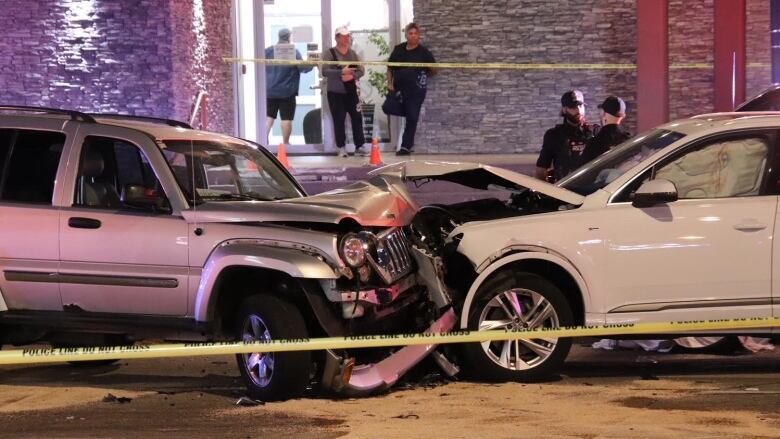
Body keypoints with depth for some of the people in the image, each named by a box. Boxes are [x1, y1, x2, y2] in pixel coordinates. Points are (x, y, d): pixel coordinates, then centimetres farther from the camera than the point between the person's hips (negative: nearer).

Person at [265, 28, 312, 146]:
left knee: (268, 117, 11)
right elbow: (303, 68, -10)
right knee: (287, 118, 3)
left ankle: (264, 139, -1)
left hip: (269, 91, 4)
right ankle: (286, 143, 6)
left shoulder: (268, 50, 2)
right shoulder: (293, 52, -10)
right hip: (287, 92, -4)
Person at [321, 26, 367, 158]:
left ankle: (359, 146, 5)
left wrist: (352, 75, -15)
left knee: (357, 118, -1)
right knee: (339, 120, -3)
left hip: (351, 92, 4)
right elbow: (325, 71, -15)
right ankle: (341, 148, 5)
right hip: (335, 93, -4)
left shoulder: (353, 53, 11)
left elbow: (361, 70, 6)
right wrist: (341, 72, -26)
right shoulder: (329, 53, -3)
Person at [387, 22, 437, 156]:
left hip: (416, 90, -3)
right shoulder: (398, 49, 8)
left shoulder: (424, 52, -2)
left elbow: (434, 72, 7)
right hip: (399, 89, 3)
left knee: (412, 118, -4)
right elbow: (390, 67, 15)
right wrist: (390, 83, 6)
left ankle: (406, 146, 4)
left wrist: (431, 69, -10)